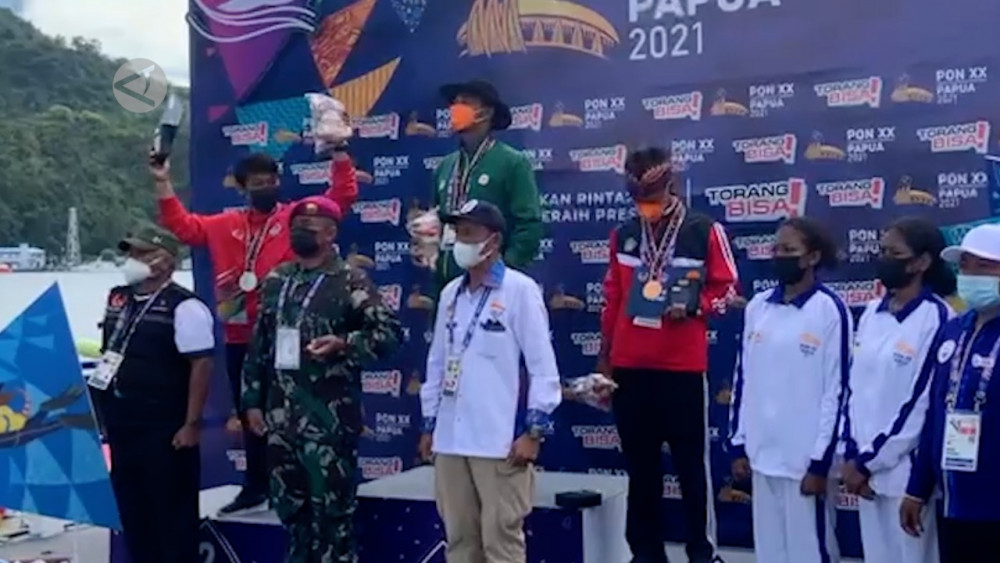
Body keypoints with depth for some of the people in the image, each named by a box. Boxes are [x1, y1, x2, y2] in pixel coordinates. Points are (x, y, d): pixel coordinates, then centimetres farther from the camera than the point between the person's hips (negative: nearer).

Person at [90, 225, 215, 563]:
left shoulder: (183, 307, -13)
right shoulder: (117, 299, 11)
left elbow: (201, 365, -16)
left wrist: (191, 424, -18)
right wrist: (102, 410, 16)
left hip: (164, 429, -8)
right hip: (121, 425, 8)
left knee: (172, 510, 0)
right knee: (131, 507, 15)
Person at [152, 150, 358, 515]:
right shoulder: (225, 226, 12)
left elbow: (342, 196, -5)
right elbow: (183, 226, 20)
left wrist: (339, 151, -13)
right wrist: (163, 185, 13)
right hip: (240, 339, 5)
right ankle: (255, 489, 28)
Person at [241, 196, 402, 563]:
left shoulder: (351, 281, -5)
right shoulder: (275, 281, 13)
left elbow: (390, 332, -11)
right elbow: (259, 345, 18)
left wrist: (343, 343, -24)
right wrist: (252, 399, 14)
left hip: (330, 416, -6)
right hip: (281, 415, 6)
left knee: (332, 508, -3)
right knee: (289, 504, 15)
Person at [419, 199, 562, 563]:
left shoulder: (520, 289, -6)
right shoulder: (450, 293, 14)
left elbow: (543, 365, -9)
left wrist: (535, 431, -11)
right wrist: (429, 424, 17)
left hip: (501, 441, -6)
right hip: (450, 439, 7)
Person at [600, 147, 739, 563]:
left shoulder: (706, 231, -2)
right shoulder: (623, 235, 9)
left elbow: (726, 288, 2)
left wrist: (692, 307, -17)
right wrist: (605, 356, 14)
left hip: (683, 368, -4)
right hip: (629, 368, 4)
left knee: (692, 464, 3)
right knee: (640, 466, 11)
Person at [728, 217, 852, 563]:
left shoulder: (830, 310, -9)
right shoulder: (757, 307, 7)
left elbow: (836, 391, -10)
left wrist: (820, 461, -11)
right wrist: (738, 444, 10)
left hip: (805, 458, -5)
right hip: (762, 454, 5)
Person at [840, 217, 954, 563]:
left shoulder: (937, 319, -12)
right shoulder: (872, 314, 8)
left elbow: (922, 402, -14)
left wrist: (869, 460, -11)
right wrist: (853, 454, 1)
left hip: (905, 470, -6)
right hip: (866, 466, 6)